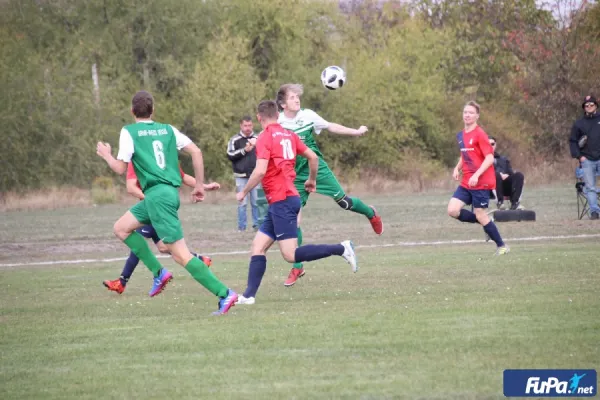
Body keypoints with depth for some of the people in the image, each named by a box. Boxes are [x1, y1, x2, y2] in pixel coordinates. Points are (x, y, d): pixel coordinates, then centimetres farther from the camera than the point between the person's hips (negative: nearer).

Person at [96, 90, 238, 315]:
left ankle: (224, 294, -17)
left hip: (157, 194, -7)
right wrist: (199, 185, 13)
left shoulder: (129, 132, -1)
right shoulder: (167, 129, 13)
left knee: (180, 254, -9)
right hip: (170, 192, 7)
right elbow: (196, 152, 6)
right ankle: (159, 273, 15)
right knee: (121, 228, 23)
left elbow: (120, 169, -4)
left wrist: (106, 155, 17)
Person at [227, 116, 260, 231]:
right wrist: (244, 150, -15)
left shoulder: (257, 139, 8)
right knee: (242, 203, -1)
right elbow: (230, 155, -7)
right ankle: (241, 227, 5)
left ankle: (257, 225, 8)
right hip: (241, 177, -2)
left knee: (256, 202, 2)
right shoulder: (235, 140, 1)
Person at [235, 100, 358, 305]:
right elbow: (313, 157, 16)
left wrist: (244, 192, -5)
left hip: (281, 201, -9)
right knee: (258, 246, 8)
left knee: (290, 255, -11)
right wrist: (312, 180, 33)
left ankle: (341, 249, -12)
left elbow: (260, 171, -19)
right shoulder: (288, 135, 11)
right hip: (284, 201, 9)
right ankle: (249, 295, 2)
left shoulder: (265, 138, -11)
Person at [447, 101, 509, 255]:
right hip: (466, 183, 7)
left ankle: (501, 246, 11)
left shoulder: (479, 135, -13)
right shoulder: (461, 135, 10)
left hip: (481, 183, -7)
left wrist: (477, 175, -27)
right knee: (452, 210, -6)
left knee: (480, 215, -4)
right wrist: (457, 168, 6)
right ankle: (485, 221, 13)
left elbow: (489, 158, -18)